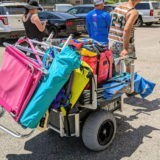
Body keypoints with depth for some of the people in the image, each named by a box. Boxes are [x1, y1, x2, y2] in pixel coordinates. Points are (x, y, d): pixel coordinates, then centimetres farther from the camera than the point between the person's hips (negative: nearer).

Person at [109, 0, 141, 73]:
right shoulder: (134, 12, -16)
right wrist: (125, 48, -27)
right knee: (129, 67, 15)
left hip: (112, 41, 6)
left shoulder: (117, 7, 6)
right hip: (125, 42, -6)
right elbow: (126, 30, -28)